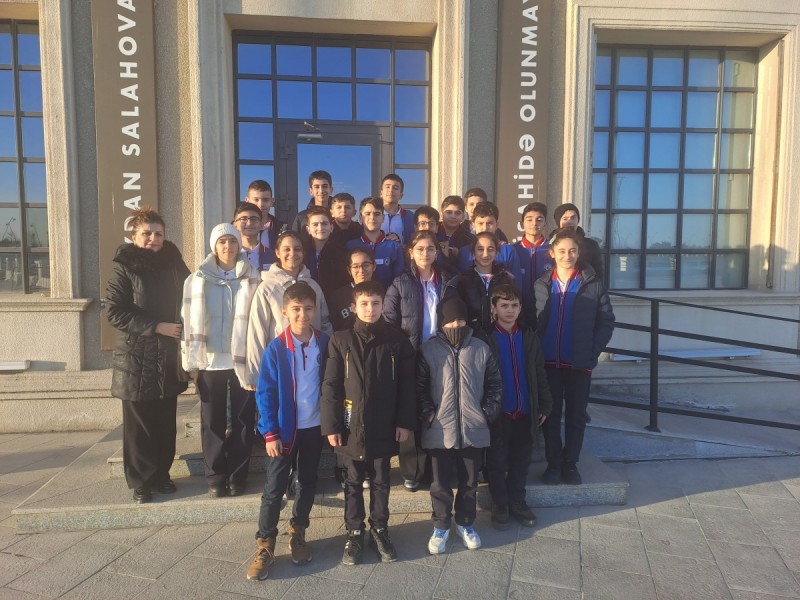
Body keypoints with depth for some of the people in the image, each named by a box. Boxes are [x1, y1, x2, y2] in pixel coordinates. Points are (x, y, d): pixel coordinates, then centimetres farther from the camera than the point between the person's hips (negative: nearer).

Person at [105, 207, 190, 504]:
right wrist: (156, 327, -17)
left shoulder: (173, 265, 6)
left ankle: (161, 474, 26)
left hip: (168, 358, 4)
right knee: (139, 424, 6)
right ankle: (141, 481, 19)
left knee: (165, 422, 10)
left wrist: (182, 329, 1)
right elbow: (114, 312, -13)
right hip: (136, 359, -3)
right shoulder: (124, 268, -6)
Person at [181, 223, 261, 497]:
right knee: (212, 422, 7)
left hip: (243, 360, 0)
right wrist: (192, 362, -1)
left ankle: (237, 476, 19)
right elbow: (190, 321, 3)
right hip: (210, 362, 1)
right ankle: (215, 477, 20)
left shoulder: (252, 278, 2)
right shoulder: (198, 279, 4)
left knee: (242, 421, 5)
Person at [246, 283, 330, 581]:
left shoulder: (325, 344, -6)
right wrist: (270, 433, -12)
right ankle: (265, 545, 17)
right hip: (284, 429, -2)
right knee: (274, 488, 3)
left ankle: (298, 533, 34)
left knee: (308, 484, 15)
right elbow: (265, 393, -9)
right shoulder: (276, 349, -12)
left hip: (315, 427, 3)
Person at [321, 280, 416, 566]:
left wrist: (405, 422, -3)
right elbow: (330, 386, -4)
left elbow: (406, 385, 0)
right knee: (353, 483, 14)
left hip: (384, 427, 1)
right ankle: (354, 533, 30)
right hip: (351, 426, 0)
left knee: (381, 482, 16)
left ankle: (380, 530, 33)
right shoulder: (340, 341, -4)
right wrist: (331, 425, -7)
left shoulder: (397, 340, -3)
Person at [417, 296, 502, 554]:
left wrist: (489, 411, -1)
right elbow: (419, 387, -1)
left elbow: (494, 383, 9)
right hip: (440, 430, -2)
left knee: (470, 481, 15)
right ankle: (441, 526, 28)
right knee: (440, 483, 9)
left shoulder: (481, 349, 1)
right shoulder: (428, 350, -5)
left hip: (474, 429, 2)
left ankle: (465, 523, 35)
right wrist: (428, 414, -9)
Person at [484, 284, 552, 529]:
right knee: (497, 463, 8)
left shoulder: (529, 337, 5)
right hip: (498, 413, -3)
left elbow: (539, 374, 7)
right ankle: (499, 506, 23)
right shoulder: (486, 338, -6)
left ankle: (517, 502, 29)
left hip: (525, 412, 3)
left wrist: (544, 406, 5)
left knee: (521, 462, 13)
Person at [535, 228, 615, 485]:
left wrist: (593, 350, -7)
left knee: (576, 414, 9)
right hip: (549, 361, 1)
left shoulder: (593, 284, -1)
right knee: (551, 413, 9)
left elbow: (606, 322, 1)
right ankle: (553, 462, 22)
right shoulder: (541, 285, 4)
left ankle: (570, 463, 23)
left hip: (580, 362, -1)